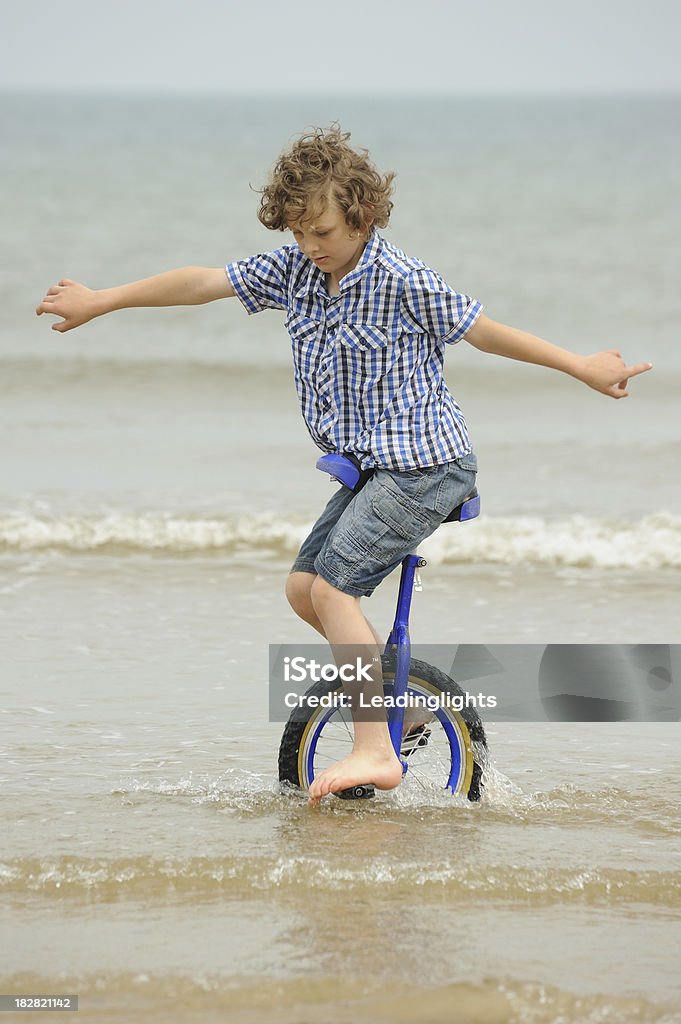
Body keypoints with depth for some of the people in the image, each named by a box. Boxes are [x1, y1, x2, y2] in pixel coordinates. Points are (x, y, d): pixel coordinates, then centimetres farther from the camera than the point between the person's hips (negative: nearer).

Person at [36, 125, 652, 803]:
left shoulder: (403, 281, -17)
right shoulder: (294, 268, 1)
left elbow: (483, 332, -7)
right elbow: (201, 283, 4)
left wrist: (581, 368, -1)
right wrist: (98, 303, 6)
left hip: (424, 466, -8)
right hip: (373, 467, 8)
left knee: (333, 586, -16)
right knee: (302, 587, 6)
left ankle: (374, 752, -14)